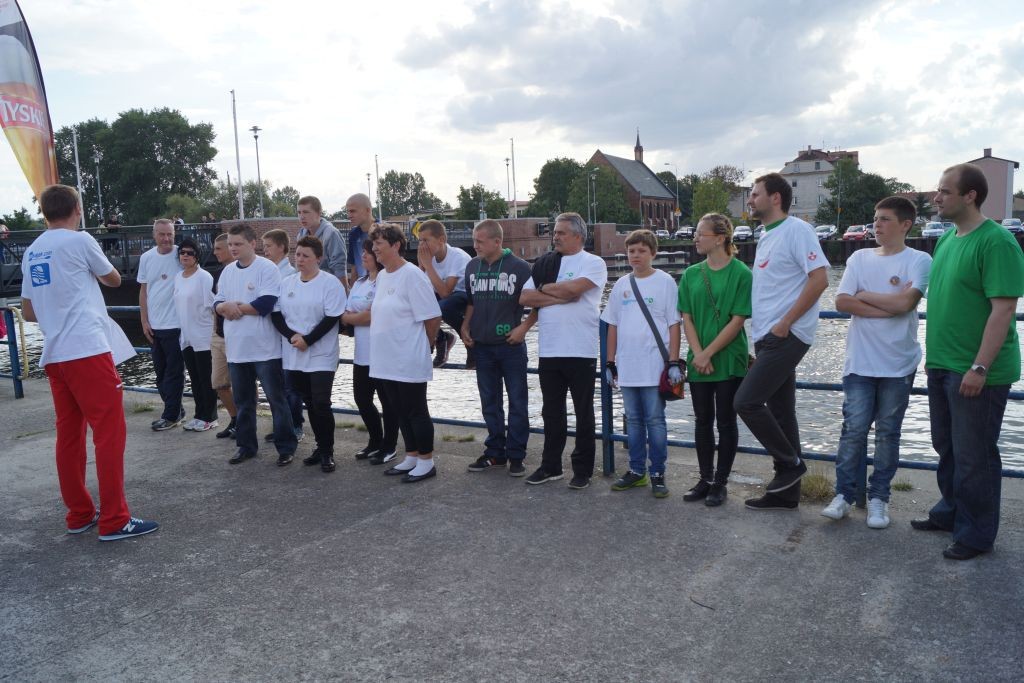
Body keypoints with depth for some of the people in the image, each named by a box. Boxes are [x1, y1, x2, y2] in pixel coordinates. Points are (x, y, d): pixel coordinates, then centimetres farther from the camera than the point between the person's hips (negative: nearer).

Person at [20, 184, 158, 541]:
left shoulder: (31, 253, 15)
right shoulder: (80, 241, -5)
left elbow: (28, 312, 18)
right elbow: (114, 279, 10)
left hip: (54, 355, 8)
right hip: (87, 351, -7)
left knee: (69, 434, 11)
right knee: (109, 432, -5)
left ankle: (79, 514, 18)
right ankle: (114, 520, -4)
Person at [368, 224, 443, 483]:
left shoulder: (412, 275, -15)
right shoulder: (381, 276, 10)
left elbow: (432, 318, -15)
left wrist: (423, 344, -3)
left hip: (409, 361, -8)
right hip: (386, 360, 8)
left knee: (416, 411, 2)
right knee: (400, 411, 16)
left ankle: (426, 462, 14)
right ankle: (411, 457, 29)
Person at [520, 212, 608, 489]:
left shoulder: (593, 263, -3)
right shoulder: (544, 264, 12)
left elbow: (574, 288, -20)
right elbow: (524, 298, 2)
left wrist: (544, 288, -4)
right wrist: (561, 297, -9)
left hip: (581, 351, -5)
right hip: (548, 351, 5)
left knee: (584, 413, 6)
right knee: (552, 412, 13)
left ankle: (583, 470, 16)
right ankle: (550, 466, 25)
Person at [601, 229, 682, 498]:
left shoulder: (665, 282, -2)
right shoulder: (621, 285, 10)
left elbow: (674, 324, -4)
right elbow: (613, 326, 13)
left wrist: (674, 362, -10)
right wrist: (610, 362, 11)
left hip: (655, 367, -4)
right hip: (627, 367, 5)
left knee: (655, 421, 1)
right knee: (633, 420, 12)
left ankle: (658, 474, 11)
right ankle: (636, 471, 23)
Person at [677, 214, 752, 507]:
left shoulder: (740, 273, -9)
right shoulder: (691, 274, 4)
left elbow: (737, 321, -12)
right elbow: (687, 319, 3)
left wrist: (708, 354, -14)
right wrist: (698, 354, -9)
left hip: (729, 361, -4)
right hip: (698, 361, 4)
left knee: (726, 422, 5)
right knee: (702, 421, 11)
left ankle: (721, 482, 17)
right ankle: (705, 479, 23)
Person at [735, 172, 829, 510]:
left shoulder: (796, 230, -9)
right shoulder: (766, 238, 18)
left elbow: (819, 279, -18)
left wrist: (785, 323, -18)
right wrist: (760, 336, 16)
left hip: (787, 336, -9)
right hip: (768, 338, 9)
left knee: (746, 401, -14)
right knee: (780, 412, 11)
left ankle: (790, 463, 4)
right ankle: (786, 492, 19)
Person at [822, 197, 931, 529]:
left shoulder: (919, 261, -2)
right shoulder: (859, 258, 6)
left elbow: (904, 303, -17)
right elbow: (841, 302, -4)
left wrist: (864, 295, -4)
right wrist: (889, 305, -10)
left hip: (898, 364, -1)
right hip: (859, 361, 2)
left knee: (888, 433, 7)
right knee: (853, 429, 0)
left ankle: (878, 498, 18)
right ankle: (844, 495, 10)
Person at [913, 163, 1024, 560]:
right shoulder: (947, 239, 11)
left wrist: (979, 368, -24)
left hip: (975, 373, -8)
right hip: (942, 367, 8)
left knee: (974, 457, 4)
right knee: (947, 448, 20)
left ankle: (976, 535, 18)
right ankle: (950, 512, 36)